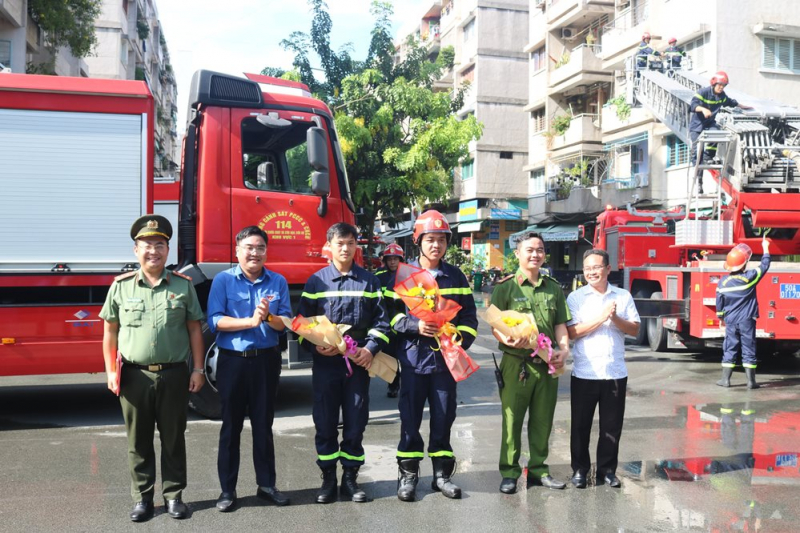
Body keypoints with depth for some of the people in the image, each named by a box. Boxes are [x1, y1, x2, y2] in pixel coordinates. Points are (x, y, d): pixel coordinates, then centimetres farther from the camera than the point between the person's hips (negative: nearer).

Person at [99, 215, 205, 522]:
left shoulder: (183, 285, 3)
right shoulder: (121, 286, 3)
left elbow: (194, 329, 5)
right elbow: (110, 331, 7)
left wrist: (198, 369, 1)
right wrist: (111, 371, 1)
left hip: (174, 374, 0)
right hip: (135, 375, 0)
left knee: (173, 439, 9)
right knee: (139, 441, 10)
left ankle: (174, 494, 21)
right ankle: (142, 497, 23)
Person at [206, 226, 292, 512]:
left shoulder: (278, 282, 4)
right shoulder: (223, 280, -2)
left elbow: (285, 322, -2)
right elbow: (215, 321, -11)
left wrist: (268, 317, -22)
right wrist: (250, 321, -20)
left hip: (266, 360, 2)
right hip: (233, 360, -2)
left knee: (264, 424, 10)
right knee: (231, 426, 6)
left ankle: (266, 484, 22)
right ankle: (227, 489, 16)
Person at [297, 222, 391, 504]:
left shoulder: (369, 281, 6)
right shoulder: (316, 281, 4)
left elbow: (380, 321, 4)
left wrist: (371, 348, -11)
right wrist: (314, 346, -11)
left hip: (358, 363, 0)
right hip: (325, 363, 0)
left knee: (356, 422, 6)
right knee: (325, 422, 6)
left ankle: (350, 476, 20)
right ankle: (328, 478, 19)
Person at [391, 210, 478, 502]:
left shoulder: (456, 277, 9)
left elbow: (469, 317, 10)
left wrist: (460, 341, -6)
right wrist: (415, 325, -16)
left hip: (445, 358, 2)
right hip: (413, 358, -2)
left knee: (443, 417, 8)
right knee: (410, 418, 4)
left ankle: (442, 474, 21)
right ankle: (407, 474, 17)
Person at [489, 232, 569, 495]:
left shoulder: (554, 288, 12)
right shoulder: (506, 287, -1)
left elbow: (560, 324, 12)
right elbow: (496, 327, -5)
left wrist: (563, 349, -5)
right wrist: (509, 341, -25)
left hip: (547, 364, 4)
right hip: (516, 364, -4)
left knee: (543, 421, 11)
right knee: (512, 420, 2)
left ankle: (538, 469, 25)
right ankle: (509, 472, 14)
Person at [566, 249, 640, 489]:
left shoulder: (624, 296, 6)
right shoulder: (575, 297, -1)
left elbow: (635, 330, 3)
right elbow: (571, 332, -10)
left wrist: (616, 318, -14)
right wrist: (601, 318, -17)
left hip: (615, 373, 2)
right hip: (584, 373, -1)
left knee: (612, 425, 9)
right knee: (580, 424, 7)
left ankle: (607, 469, 24)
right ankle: (580, 469, 21)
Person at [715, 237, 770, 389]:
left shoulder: (723, 282, -3)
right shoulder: (749, 277, -12)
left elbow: (719, 302, 4)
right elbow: (764, 266, 2)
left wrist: (721, 318, 19)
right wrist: (765, 248, 14)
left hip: (730, 321, 2)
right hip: (747, 321, -2)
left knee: (729, 349, 8)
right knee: (748, 350, 3)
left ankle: (725, 379, 8)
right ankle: (751, 381, 7)